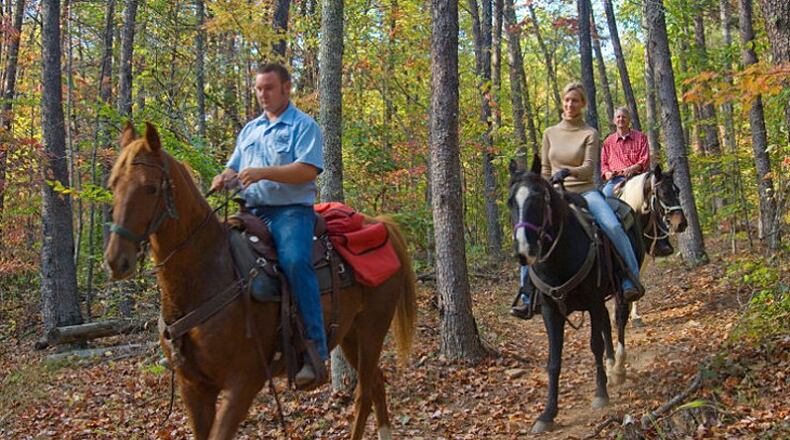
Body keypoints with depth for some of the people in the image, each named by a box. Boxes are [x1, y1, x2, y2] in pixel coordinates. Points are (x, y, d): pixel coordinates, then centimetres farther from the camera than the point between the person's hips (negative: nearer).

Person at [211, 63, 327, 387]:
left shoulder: (304, 126, 2)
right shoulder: (250, 130, 23)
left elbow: (308, 170, -11)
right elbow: (234, 168, 25)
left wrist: (264, 172, -21)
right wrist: (224, 179, 0)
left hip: (291, 211, -7)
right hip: (253, 212, 7)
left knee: (294, 261, -32)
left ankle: (315, 350, -31)